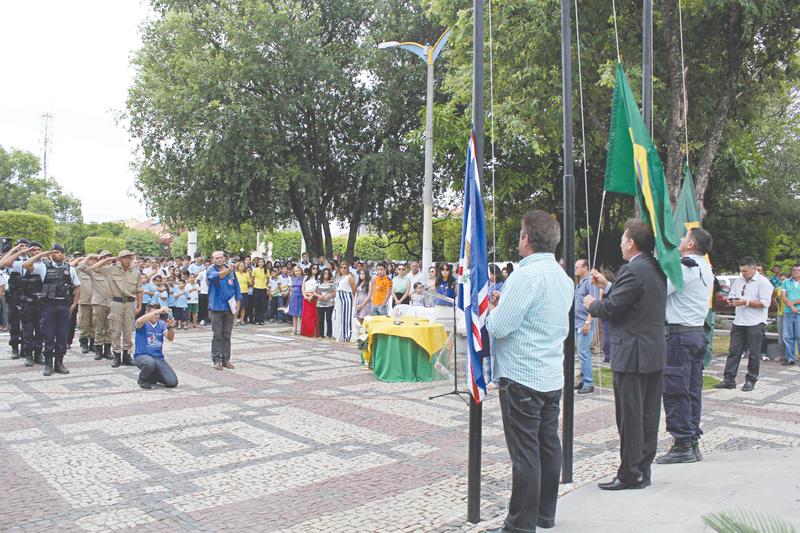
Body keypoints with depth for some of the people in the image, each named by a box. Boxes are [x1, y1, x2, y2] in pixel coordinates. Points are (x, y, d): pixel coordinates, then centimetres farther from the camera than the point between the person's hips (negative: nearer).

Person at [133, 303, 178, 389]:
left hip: (158, 357, 4)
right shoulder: (143, 324, -5)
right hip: (142, 356, -4)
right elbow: (139, 321, -31)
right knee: (150, 362, -41)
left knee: (172, 382, -11)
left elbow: (170, 338, -7)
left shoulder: (161, 324, 7)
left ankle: (152, 376, 21)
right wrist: (157, 311, -38)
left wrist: (170, 327, -28)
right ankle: (143, 379, -5)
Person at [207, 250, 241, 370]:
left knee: (227, 336, 9)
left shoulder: (231, 270, 7)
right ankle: (216, 360, 6)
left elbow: (236, 287, 12)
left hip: (229, 308, 4)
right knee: (217, 336, 0)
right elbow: (216, 276, -29)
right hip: (216, 307, -4)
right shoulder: (211, 270, -5)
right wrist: (227, 271, -48)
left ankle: (226, 359, 16)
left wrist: (238, 303, 5)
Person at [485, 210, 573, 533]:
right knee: (548, 445, 15)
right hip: (553, 376, 9)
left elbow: (498, 327, -19)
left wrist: (491, 308, 1)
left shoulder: (526, 275, -18)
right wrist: (505, 303, 12)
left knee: (524, 452, -2)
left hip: (521, 376, -9)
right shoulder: (563, 277, 11)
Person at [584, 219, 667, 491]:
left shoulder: (632, 270, -17)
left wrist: (592, 304, 1)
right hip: (656, 353, 9)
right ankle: (643, 471, 23)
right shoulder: (657, 269, 12)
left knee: (630, 417, -1)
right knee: (648, 416, 13)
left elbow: (612, 308, -18)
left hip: (632, 355, -9)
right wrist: (607, 285, 21)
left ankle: (630, 474, 6)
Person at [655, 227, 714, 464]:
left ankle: (682, 445, -1)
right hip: (697, 332, 9)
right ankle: (692, 442, 18)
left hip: (680, 334, -9)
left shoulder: (685, 267, -14)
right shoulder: (705, 269, 15)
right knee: (692, 390, 12)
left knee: (675, 391, -5)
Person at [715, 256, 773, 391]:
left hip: (755, 323, -6)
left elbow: (765, 303, -15)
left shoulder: (763, 282, -7)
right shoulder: (738, 280, 13)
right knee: (734, 351, 4)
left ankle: (751, 380, 13)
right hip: (738, 322, 6)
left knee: (754, 353, 3)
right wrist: (731, 300, -2)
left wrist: (745, 302, -20)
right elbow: (731, 295, 21)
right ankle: (729, 379, 6)